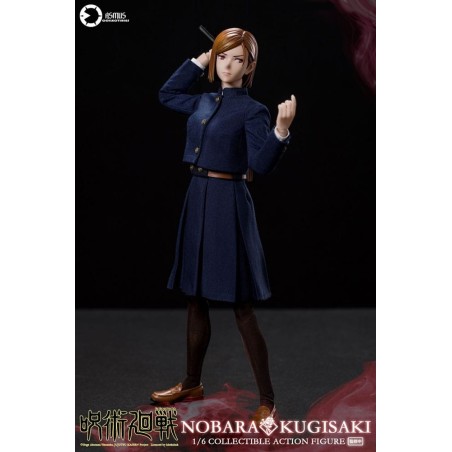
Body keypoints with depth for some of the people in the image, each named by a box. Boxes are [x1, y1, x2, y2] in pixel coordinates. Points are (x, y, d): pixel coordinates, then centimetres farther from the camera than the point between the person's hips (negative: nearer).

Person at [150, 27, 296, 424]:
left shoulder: (252, 110, -9)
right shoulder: (203, 102, 11)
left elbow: (261, 165, -18)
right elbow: (167, 95, 28)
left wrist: (281, 130, -34)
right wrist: (200, 60, 20)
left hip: (228, 204, -7)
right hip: (197, 199, 7)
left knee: (242, 307, -6)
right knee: (196, 298, 16)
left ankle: (267, 400, 2)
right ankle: (192, 383, 31)